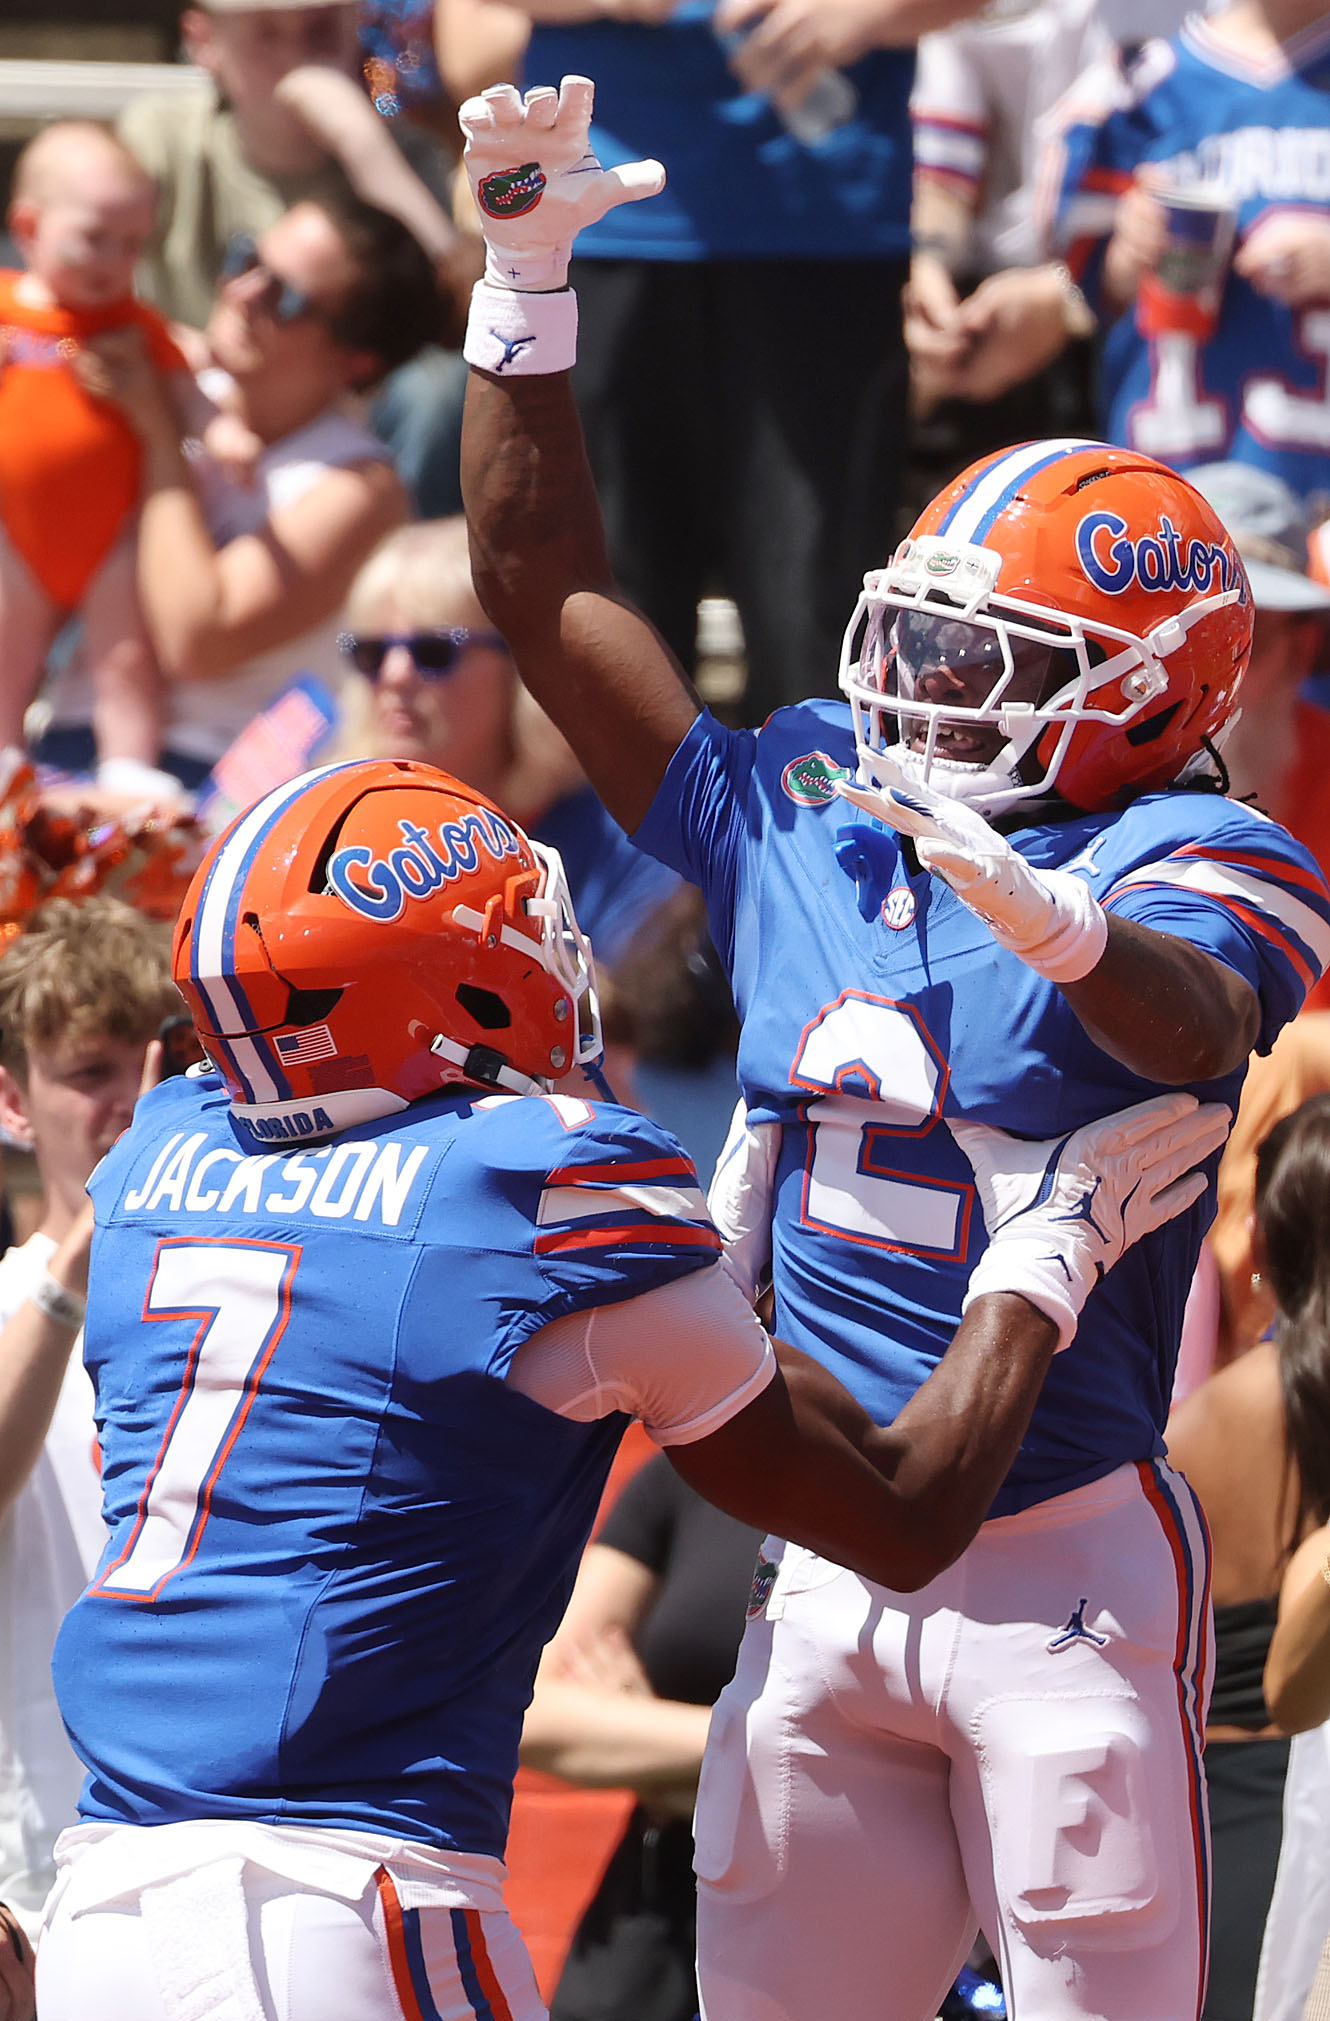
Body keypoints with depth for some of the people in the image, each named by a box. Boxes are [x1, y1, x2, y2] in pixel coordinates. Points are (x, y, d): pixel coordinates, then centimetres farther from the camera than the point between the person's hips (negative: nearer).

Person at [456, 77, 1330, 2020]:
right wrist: (527, 270, 6)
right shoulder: (801, 809, 7)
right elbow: (543, 588, 12)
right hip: (830, 1561, 6)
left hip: (1069, 1567, -6)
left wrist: (1055, 929, -56)